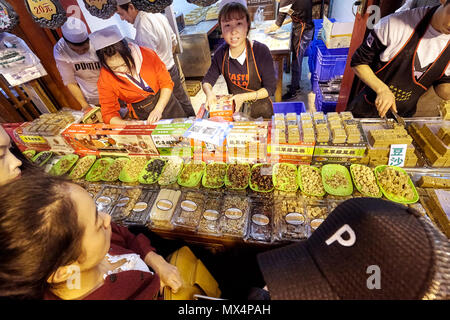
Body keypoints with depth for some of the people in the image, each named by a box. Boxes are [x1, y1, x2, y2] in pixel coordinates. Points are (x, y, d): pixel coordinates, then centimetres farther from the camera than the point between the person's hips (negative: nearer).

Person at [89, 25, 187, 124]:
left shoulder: (147, 55, -18)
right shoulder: (105, 79, -17)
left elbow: (166, 83, -9)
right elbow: (109, 114, -11)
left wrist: (158, 110, -22)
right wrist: (126, 123, -32)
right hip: (141, 118, 2)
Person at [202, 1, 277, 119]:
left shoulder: (261, 51, -17)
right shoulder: (220, 54, -8)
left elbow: (270, 88, -14)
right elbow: (207, 81, 3)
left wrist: (244, 97, -26)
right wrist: (209, 92, -21)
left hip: (260, 110, -3)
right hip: (234, 110, 3)